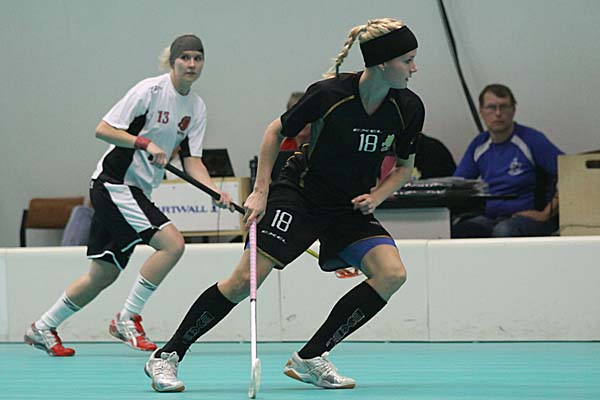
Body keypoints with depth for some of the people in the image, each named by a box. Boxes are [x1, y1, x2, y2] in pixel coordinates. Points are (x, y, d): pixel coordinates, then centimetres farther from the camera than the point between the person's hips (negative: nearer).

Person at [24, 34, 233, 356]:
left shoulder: (197, 108, 8)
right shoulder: (150, 90, -13)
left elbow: (192, 160, 5)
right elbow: (103, 129, -14)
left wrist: (215, 192, -12)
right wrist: (145, 143, -25)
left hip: (137, 191, 8)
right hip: (112, 182, -8)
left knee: (104, 274, 11)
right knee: (172, 242, -22)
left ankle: (43, 328, 25)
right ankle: (127, 319, -11)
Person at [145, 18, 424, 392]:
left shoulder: (409, 108, -10)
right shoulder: (329, 94, -21)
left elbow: (405, 166, 8)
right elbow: (277, 131, -5)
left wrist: (376, 196, -10)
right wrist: (260, 192, -9)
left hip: (351, 208, 4)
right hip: (299, 194, -4)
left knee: (392, 274, -19)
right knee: (244, 280, -14)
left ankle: (310, 359, -10)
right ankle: (167, 357, 2)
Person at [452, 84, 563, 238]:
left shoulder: (532, 140, -2)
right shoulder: (479, 145, 16)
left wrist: (546, 215, -12)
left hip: (526, 218, -3)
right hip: (487, 218, 3)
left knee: (504, 231, -40)